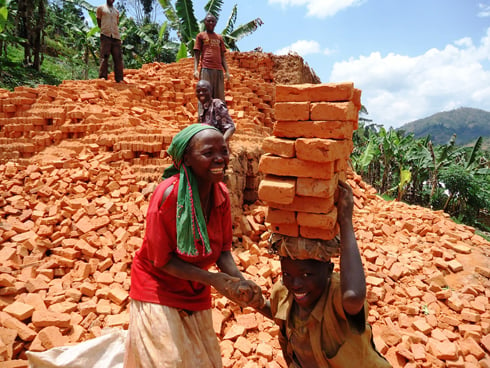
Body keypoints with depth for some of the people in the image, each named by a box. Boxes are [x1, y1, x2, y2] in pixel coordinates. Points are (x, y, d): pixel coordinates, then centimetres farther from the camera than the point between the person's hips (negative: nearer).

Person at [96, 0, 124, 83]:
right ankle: (103, 78, -13)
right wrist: (106, 30, 4)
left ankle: (119, 79, -3)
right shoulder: (101, 8, 13)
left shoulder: (116, 11, 23)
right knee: (104, 57, -10)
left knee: (118, 59, -3)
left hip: (116, 36, 4)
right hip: (105, 36, -4)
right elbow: (99, 23, 12)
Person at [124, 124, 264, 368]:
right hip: (158, 290, -6)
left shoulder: (221, 194, -11)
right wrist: (214, 279, -28)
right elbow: (162, 259, -21)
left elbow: (223, 249, -4)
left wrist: (241, 282, -22)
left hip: (195, 293, 6)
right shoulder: (168, 193, -28)